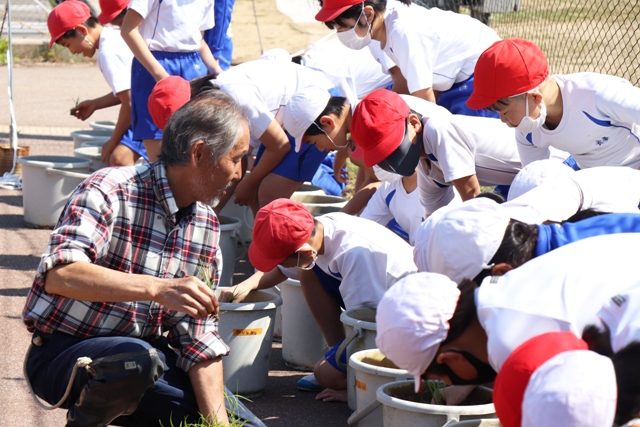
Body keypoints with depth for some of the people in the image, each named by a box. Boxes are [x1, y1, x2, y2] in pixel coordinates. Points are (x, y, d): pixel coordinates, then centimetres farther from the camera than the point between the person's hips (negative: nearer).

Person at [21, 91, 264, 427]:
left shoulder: (206, 225, 4)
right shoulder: (110, 191, -18)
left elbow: (199, 334, 3)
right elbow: (59, 275, -35)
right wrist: (158, 289, -45)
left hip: (147, 352, 7)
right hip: (63, 354, -7)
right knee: (136, 359, -38)